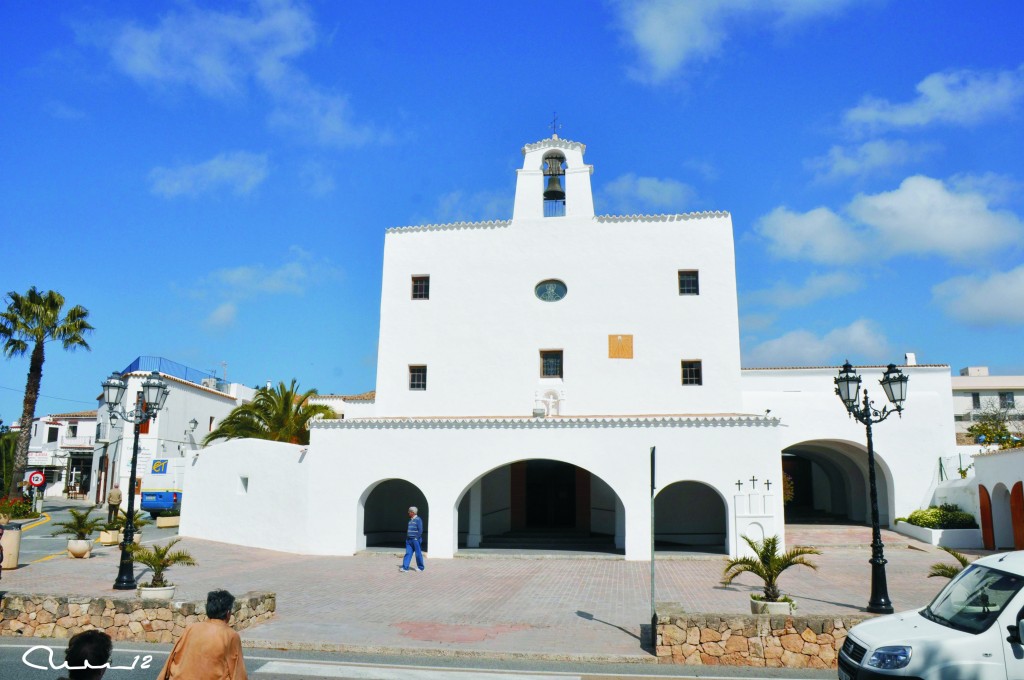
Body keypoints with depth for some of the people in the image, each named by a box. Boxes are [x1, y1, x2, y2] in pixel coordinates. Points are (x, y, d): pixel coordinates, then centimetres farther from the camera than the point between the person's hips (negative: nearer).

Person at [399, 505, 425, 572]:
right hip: (409, 540, 7)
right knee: (408, 553, 0)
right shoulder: (410, 520, 14)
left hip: (415, 540, -7)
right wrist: (407, 538, 13)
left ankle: (421, 567, 14)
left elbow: (420, 530, -15)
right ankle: (405, 567, -3)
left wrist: (416, 538, -17)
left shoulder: (418, 520, -10)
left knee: (418, 554, 2)